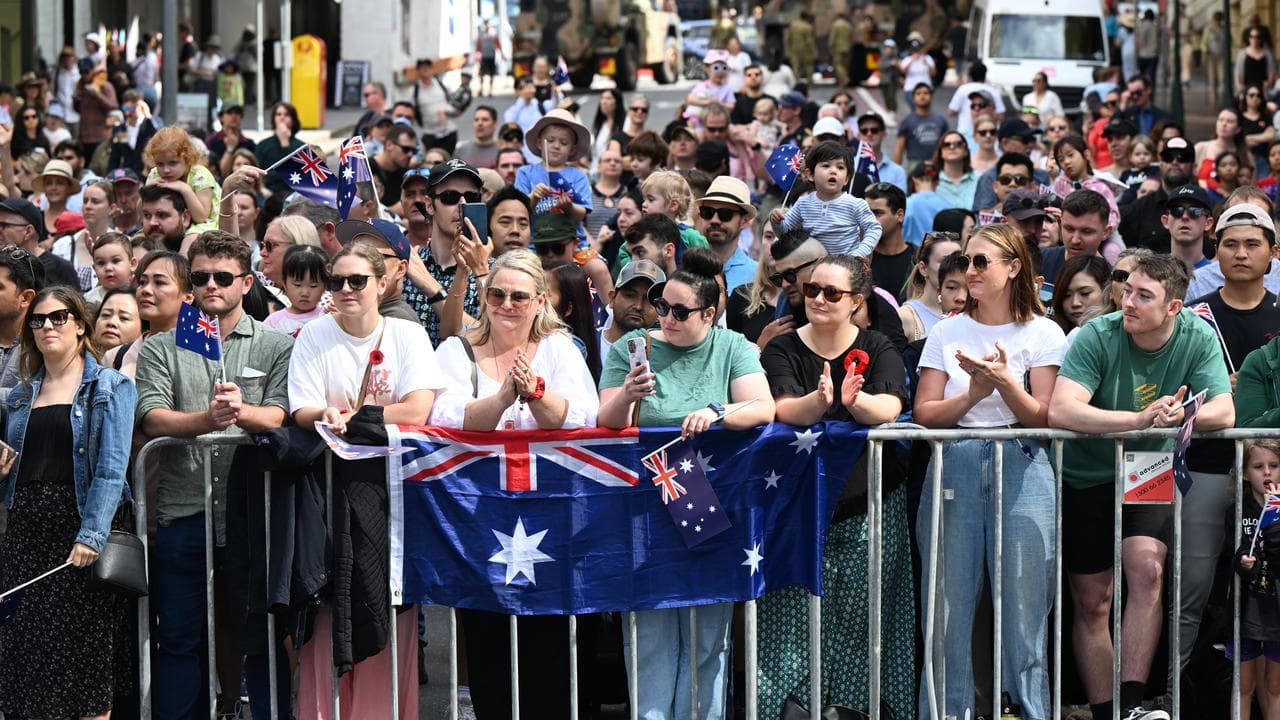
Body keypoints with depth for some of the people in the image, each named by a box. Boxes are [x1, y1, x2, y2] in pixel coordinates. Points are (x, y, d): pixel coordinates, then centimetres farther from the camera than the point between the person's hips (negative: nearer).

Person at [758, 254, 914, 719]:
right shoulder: (782, 350, 4)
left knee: (860, 614, -3)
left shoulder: (878, 350, 5)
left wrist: (854, 400, -36)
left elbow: (888, 409, -14)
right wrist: (819, 400, -36)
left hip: (868, 505, 0)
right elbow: (785, 409, -14)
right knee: (796, 615, -8)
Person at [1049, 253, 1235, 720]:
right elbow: (1060, 411, -33)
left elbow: (1224, 412, -19)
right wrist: (1141, 419, -42)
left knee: (1147, 571, -21)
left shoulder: (1197, 339, -13)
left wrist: (1180, 415, -42)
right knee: (1091, 601, 4)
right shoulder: (1098, 337, -21)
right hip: (1086, 477, -1)